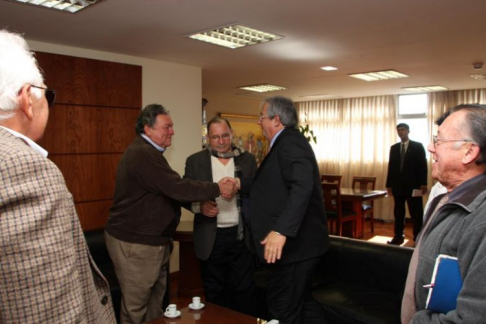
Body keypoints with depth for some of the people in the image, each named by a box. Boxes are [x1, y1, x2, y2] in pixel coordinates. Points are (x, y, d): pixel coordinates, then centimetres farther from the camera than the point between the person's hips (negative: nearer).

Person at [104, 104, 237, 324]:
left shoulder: (147, 152, 15)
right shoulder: (142, 154, -21)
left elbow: (168, 189, 13)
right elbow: (177, 188, -26)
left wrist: (204, 202, 5)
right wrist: (217, 189, -17)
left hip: (151, 240, 10)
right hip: (135, 244, -10)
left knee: (155, 302, 16)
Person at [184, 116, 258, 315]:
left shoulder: (247, 159, 5)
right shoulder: (195, 161, 1)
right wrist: (200, 206, -18)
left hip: (241, 235, 1)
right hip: (211, 237, 0)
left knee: (244, 289, 10)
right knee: (214, 292, 13)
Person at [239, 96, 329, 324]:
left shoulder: (290, 143, -18)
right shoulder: (286, 143, 15)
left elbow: (302, 187, -33)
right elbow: (273, 183, 24)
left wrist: (281, 230, -40)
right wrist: (240, 184, 19)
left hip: (293, 242, -11)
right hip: (297, 241, 11)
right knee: (302, 302, 21)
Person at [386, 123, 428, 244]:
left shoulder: (418, 146, 2)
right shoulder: (394, 148, 13)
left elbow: (423, 166, -3)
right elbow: (391, 167, 10)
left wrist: (423, 183, -12)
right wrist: (389, 184, 5)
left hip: (413, 185, -3)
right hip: (398, 185, 4)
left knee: (416, 214, 1)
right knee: (398, 213, 7)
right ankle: (398, 237, 14)